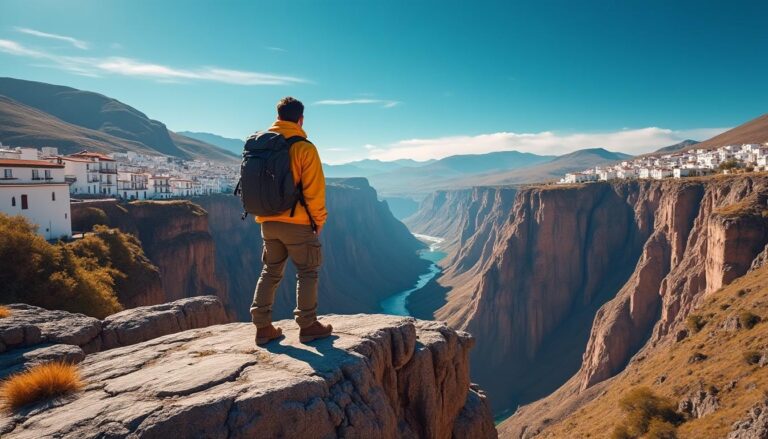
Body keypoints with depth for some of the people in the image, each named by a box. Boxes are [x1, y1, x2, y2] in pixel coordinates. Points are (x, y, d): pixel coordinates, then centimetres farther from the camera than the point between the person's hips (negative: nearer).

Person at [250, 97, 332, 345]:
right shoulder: (304, 148, -12)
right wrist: (319, 221, -1)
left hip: (268, 222, 6)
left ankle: (263, 327, 16)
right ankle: (308, 326, 14)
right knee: (307, 272, 8)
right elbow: (314, 190, -13)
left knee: (270, 272, 15)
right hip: (297, 223, -5)